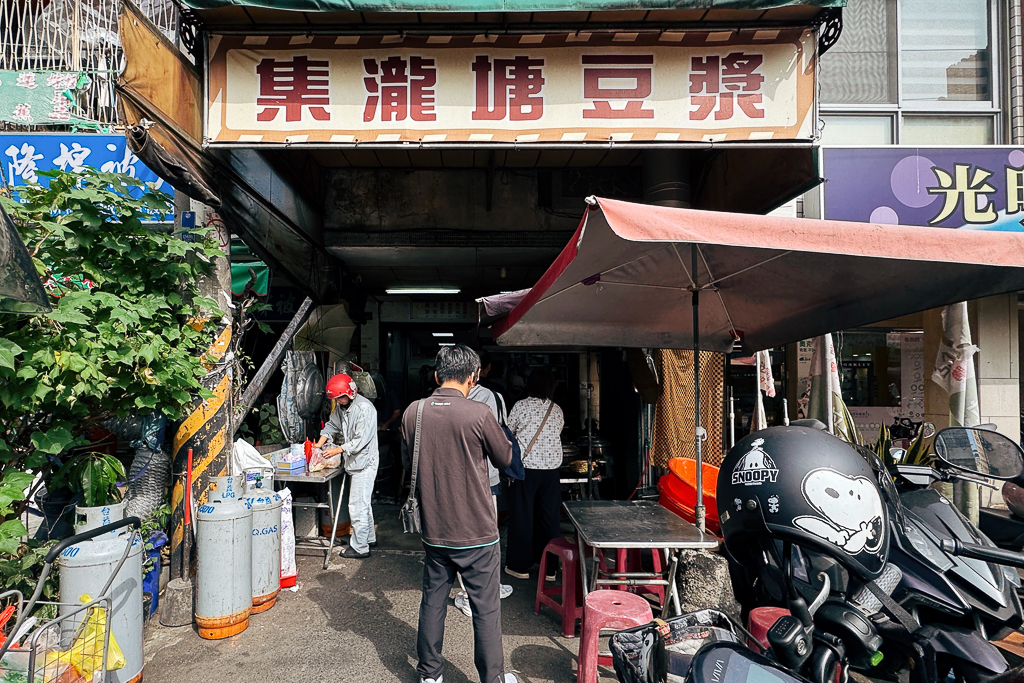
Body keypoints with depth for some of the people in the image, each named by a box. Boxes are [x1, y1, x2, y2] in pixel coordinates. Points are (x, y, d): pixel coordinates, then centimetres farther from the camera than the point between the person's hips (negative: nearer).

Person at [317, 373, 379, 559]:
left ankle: (359, 547, 5)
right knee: (363, 503, 20)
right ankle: (369, 538, 34)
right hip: (355, 462, 10)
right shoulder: (341, 406, 8)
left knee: (357, 505, -6)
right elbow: (332, 425, 19)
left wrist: (338, 450, -22)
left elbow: (362, 440, -23)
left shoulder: (365, 408, -20)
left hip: (365, 462, -10)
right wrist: (320, 443, 4)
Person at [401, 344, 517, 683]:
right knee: (486, 608, 9)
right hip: (476, 532, -4)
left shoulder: (413, 412, -4)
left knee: (432, 601, 18)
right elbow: (504, 459, -2)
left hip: (434, 530, 5)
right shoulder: (479, 414, -17)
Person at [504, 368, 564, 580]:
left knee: (522, 515, 6)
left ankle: (520, 566, 15)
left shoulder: (521, 406, -7)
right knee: (549, 516, 11)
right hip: (551, 467, 4)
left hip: (525, 466, -4)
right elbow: (558, 433, 14)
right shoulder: (557, 410, 4)